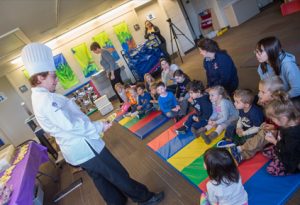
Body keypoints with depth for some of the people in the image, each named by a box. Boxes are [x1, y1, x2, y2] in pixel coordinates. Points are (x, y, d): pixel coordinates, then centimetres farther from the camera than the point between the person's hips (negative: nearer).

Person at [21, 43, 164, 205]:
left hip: (74, 149, 10)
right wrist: (99, 126, -16)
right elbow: (71, 125, -28)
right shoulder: (47, 99, -23)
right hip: (83, 147, -10)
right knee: (119, 176, 6)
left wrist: (94, 125, 13)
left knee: (100, 179, 23)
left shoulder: (38, 98, 10)